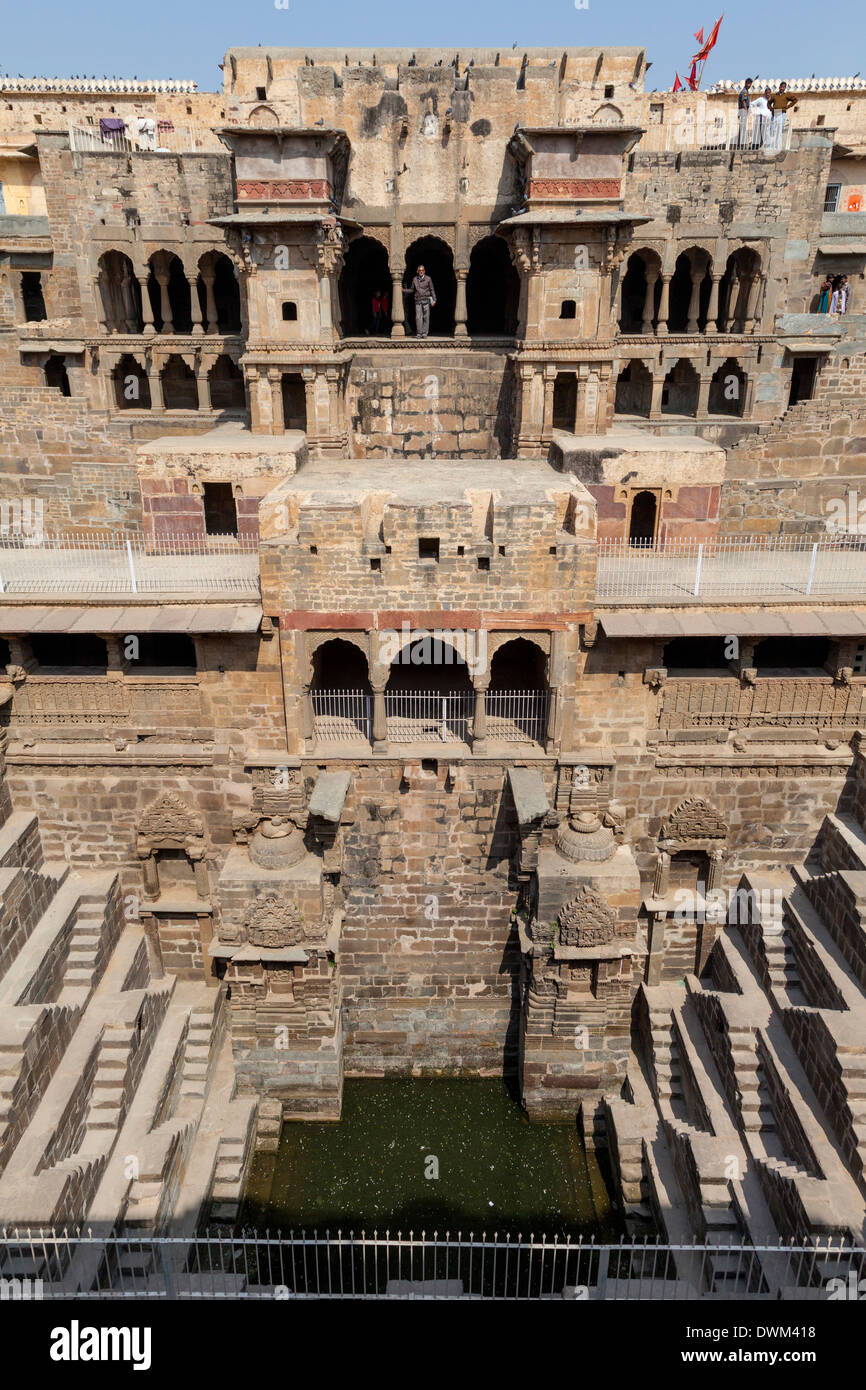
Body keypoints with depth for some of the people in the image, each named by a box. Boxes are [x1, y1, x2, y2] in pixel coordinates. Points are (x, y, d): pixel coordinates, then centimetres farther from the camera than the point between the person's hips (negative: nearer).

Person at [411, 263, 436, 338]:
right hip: (418, 300, 1)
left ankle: (425, 333, -1)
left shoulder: (428, 279, 4)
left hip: (426, 300, -1)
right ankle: (419, 333, -4)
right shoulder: (415, 279, 9)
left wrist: (434, 300, -2)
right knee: (418, 317, -7)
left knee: (426, 317, -4)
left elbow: (432, 290, 5)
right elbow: (412, 290, 17)